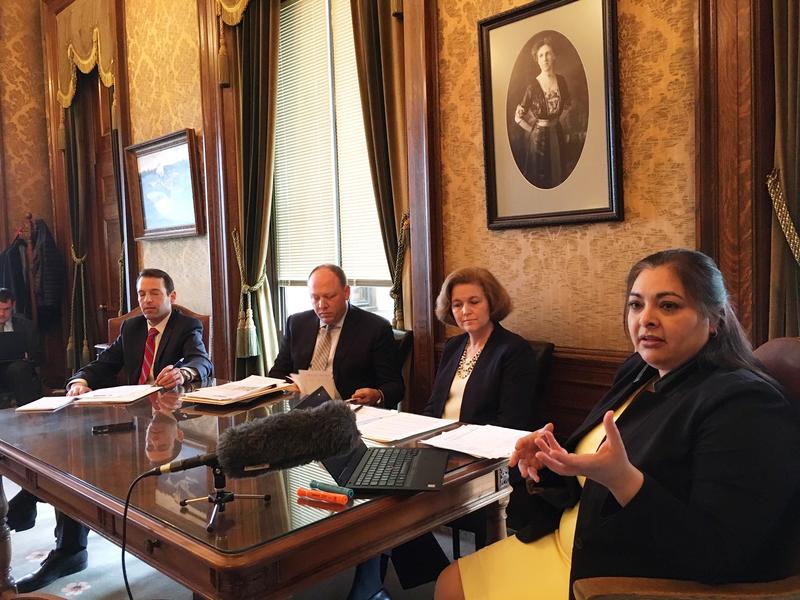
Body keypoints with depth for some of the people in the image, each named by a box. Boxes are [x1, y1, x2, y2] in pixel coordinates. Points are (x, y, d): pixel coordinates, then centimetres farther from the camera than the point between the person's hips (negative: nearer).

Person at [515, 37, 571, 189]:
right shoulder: (532, 87, -18)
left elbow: (567, 104, 15)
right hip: (537, 136, -5)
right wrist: (533, 130, -5)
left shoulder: (561, 80, -4)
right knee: (538, 177, 9)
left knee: (557, 173, 18)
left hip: (556, 133, 5)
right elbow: (518, 117, -14)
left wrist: (555, 120, 6)